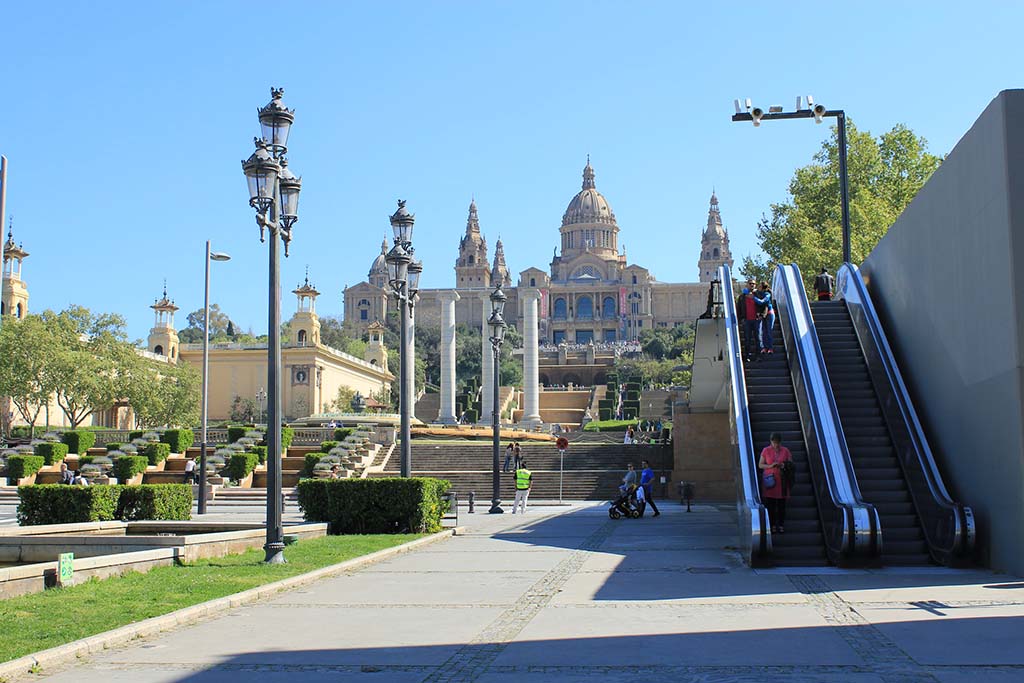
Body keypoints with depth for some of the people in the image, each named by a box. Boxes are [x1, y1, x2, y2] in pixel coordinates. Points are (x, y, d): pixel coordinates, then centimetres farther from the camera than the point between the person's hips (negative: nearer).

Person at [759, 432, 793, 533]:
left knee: (781, 504, -1)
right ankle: (772, 525, 4)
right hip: (769, 480, -1)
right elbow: (760, 465, 2)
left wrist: (784, 466, -15)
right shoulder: (766, 451, 1)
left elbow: (791, 464, 7)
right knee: (770, 504, -3)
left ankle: (781, 525, 8)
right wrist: (770, 466, -15)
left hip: (781, 480, 1)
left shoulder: (785, 451, 5)